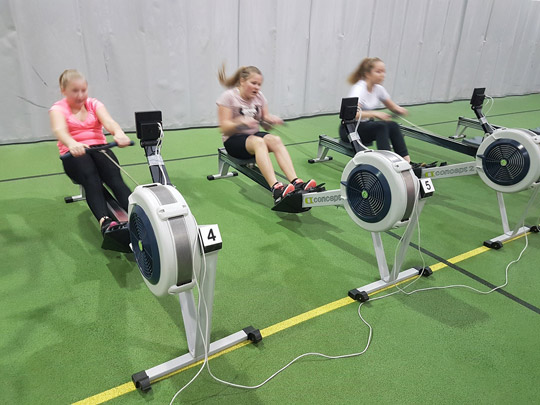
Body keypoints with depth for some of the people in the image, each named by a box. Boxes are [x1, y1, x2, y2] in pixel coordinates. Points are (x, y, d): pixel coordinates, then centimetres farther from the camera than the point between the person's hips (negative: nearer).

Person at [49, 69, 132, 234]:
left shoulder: (94, 104, 12)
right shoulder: (58, 109, 4)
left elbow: (108, 121, -11)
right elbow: (59, 130, -20)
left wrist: (119, 133, -38)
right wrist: (72, 144, -46)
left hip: (99, 148, 2)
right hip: (74, 153, -2)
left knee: (114, 176, -31)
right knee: (90, 178, -35)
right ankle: (104, 221, -54)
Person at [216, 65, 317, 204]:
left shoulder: (259, 96, 9)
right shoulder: (228, 97, -6)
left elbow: (265, 124, 7)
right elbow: (224, 129, -13)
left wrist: (271, 121, -16)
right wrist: (241, 122, -32)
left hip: (254, 134, 5)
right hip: (233, 141, -4)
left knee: (275, 139, -29)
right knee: (258, 142, -37)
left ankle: (296, 182, -44)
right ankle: (276, 188, -55)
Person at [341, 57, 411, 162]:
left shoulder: (378, 88, 1)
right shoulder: (359, 89, -21)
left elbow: (392, 106, 14)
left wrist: (399, 109, -8)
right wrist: (375, 114, -46)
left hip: (366, 126, 7)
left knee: (393, 125, -17)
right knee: (381, 126, -30)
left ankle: (406, 160, -20)